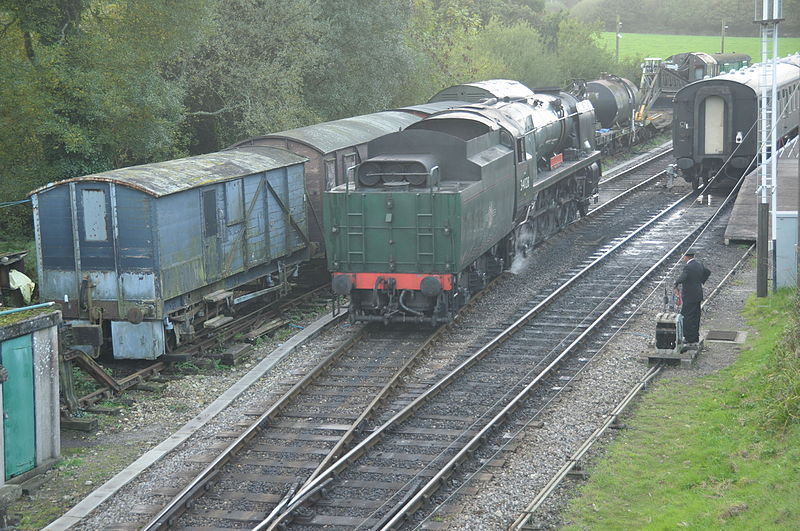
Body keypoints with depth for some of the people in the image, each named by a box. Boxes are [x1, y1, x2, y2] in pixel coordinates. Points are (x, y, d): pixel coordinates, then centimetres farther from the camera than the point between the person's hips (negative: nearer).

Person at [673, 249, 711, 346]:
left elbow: (682, 278, -33)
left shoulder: (688, 267, -20)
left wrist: (676, 283, -13)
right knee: (695, 317, 15)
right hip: (698, 295, 9)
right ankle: (695, 337, 21)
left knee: (686, 317, -2)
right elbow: (707, 271, 24)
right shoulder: (699, 264, 8)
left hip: (689, 297, -9)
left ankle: (689, 338, -1)